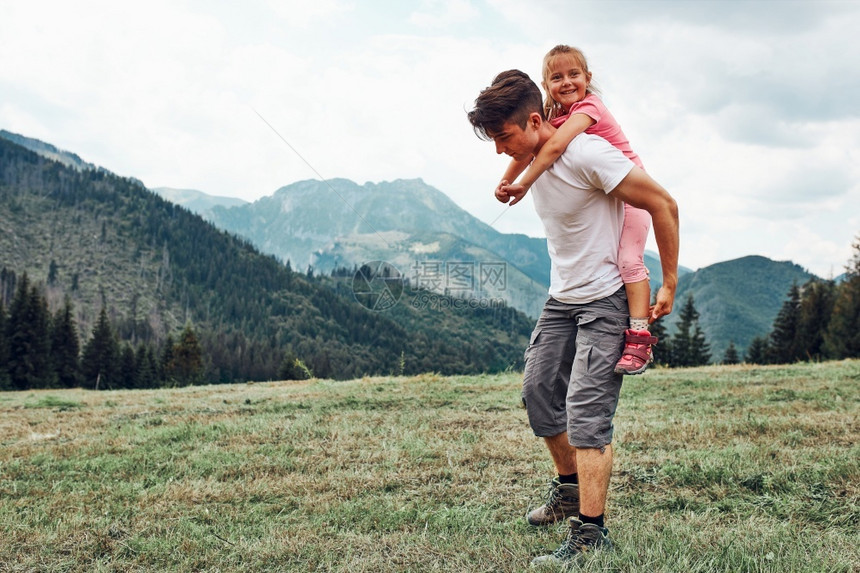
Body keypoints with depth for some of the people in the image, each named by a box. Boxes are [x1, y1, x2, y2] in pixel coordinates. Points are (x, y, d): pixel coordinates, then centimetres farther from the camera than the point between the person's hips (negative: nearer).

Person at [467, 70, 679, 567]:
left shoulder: (587, 154, -22)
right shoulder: (530, 159, 2)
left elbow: (664, 205, -17)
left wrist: (669, 286, -13)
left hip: (605, 300, -9)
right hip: (561, 299, 9)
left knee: (585, 412, -14)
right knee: (538, 390, 12)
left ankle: (590, 534, -8)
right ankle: (572, 489, 32)